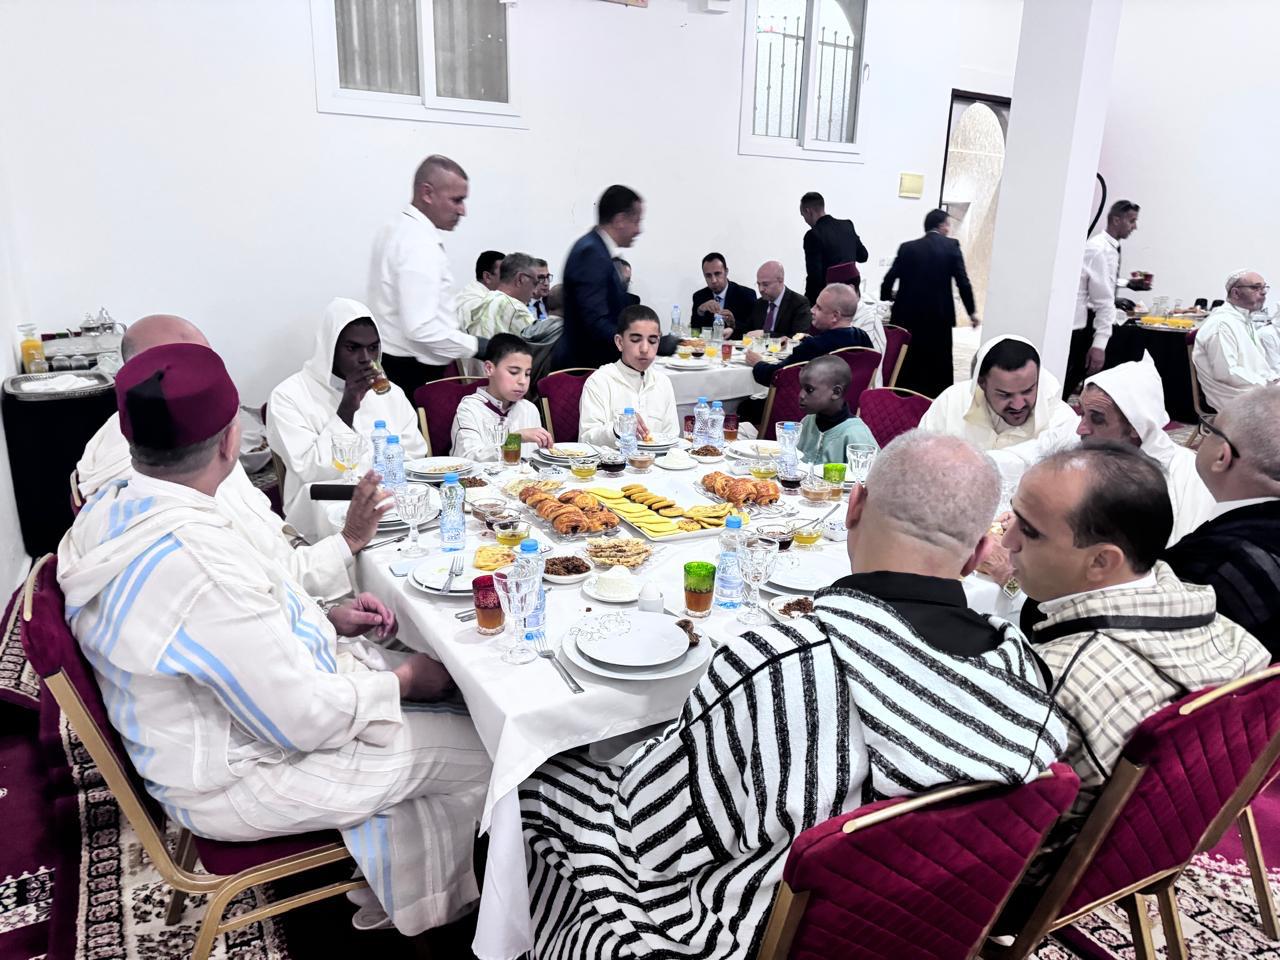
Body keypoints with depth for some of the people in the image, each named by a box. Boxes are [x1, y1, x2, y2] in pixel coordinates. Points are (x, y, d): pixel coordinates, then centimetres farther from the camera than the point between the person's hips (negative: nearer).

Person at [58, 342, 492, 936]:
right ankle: (422, 907, 30)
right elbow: (302, 720, -28)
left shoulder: (117, 508, -5)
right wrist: (405, 680, -12)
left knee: (438, 677, 14)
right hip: (235, 775, -9)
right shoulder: (201, 563, -36)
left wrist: (325, 620, 3)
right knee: (477, 748, -1)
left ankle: (386, 888, 30)